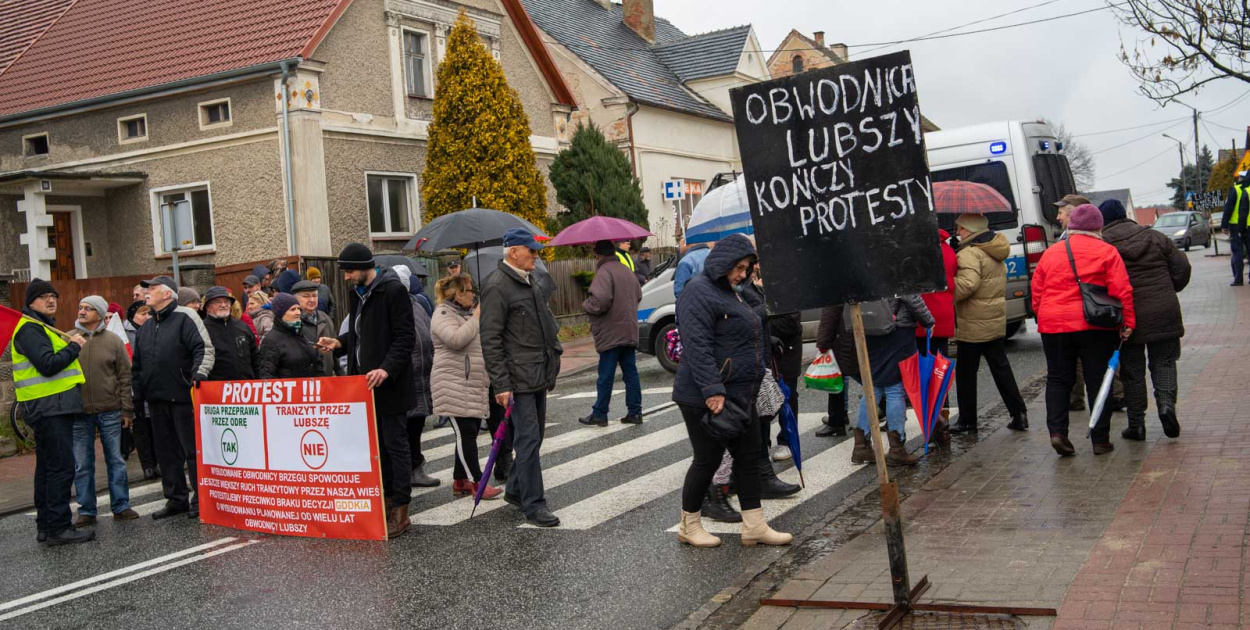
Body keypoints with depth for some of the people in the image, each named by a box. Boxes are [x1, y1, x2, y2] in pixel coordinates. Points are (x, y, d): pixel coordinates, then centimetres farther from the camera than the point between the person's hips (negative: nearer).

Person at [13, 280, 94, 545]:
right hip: (49, 407, -11)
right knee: (62, 467, -11)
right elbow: (48, 364, -23)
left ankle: (46, 527, 21)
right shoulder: (29, 329, -11)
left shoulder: (44, 327, 21)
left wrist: (69, 343, 8)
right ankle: (58, 528, -9)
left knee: (48, 467, 14)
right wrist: (74, 346, -11)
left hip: (53, 408, 11)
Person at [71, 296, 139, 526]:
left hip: (110, 412, 0)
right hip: (79, 413, 1)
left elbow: (125, 376, 2)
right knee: (82, 465, 6)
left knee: (116, 461, 6)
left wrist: (127, 409, -1)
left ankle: (121, 506, 15)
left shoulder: (113, 340, 2)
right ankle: (86, 511, 15)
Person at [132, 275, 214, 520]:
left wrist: (200, 372, -26)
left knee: (193, 450, -2)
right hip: (157, 400, 8)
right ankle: (176, 499, 20)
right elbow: (137, 366, 22)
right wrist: (137, 395, 16)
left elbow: (205, 348, -12)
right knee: (166, 452, 12)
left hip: (183, 398, -8)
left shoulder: (185, 317, -4)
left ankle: (200, 499, 6)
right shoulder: (146, 328, 18)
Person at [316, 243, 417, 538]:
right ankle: (386, 501, 22)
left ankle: (400, 511, 2)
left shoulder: (393, 290, -13)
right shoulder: (356, 292, 13)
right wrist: (339, 343, 5)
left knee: (395, 444, -3)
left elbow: (405, 337, -16)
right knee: (377, 444, 13)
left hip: (389, 383, -8)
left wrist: (387, 368, -27)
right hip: (365, 381, 8)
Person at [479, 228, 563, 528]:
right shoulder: (497, 286, -14)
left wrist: (550, 370, 21)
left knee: (534, 437, 16)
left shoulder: (531, 281, 14)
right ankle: (533, 505, 0)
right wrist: (501, 384, -19)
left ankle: (515, 490, 30)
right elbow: (490, 340, -16)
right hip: (518, 378, -9)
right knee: (528, 440, -6)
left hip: (539, 375, 9)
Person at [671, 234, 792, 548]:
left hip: (739, 395, 10)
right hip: (707, 399, -10)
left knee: (749, 457, 10)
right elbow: (698, 347, -24)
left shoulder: (730, 292, 18)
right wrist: (712, 390, -29)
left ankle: (754, 526, 17)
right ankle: (689, 526, 16)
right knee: (708, 459, 0)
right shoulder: (699, 292, -15)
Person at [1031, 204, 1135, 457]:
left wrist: (1044, 318, 22)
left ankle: (1057, 431, -3)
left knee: (1058, 380, 12)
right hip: (1095, 328, -2)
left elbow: (1037, 293, 12)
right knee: (1098, 381, 7)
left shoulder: (1050, 253, 10)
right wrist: (1128, 322, -3)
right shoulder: (1106, 252, -1)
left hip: (1054, 325, 3)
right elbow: (1122, 291, -7)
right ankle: (1100, 439, 10)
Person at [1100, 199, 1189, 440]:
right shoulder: (1155, 237, 6)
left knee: (1132, 371, 8)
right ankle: (1166, 403, -8)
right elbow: (1182, 268, 5)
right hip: (1163, 312, 2)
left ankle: (1136, 424, 10)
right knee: (1163, 362, 15)